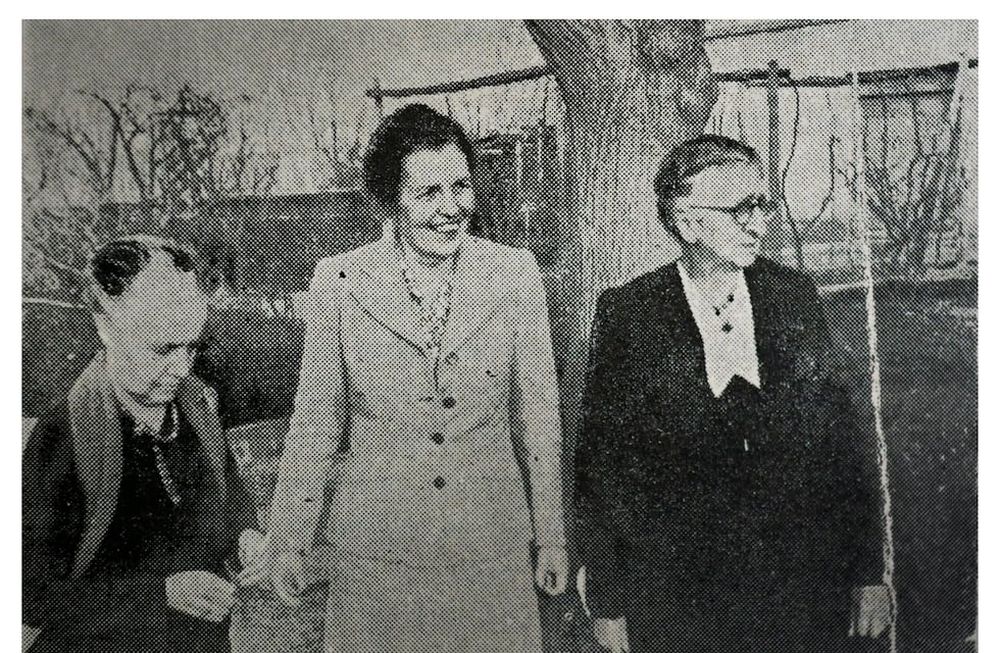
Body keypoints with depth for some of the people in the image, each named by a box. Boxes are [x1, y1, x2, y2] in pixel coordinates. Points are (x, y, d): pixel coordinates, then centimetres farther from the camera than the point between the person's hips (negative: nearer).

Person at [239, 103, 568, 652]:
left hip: (493, 547, 1)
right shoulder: (338, 282, -6)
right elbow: (314, 422, 1)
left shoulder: (515, 273, -5)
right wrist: (287, 541, 3)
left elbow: (537, 415, 1)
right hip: (376, 553, 0)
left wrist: (550, 538, 5)